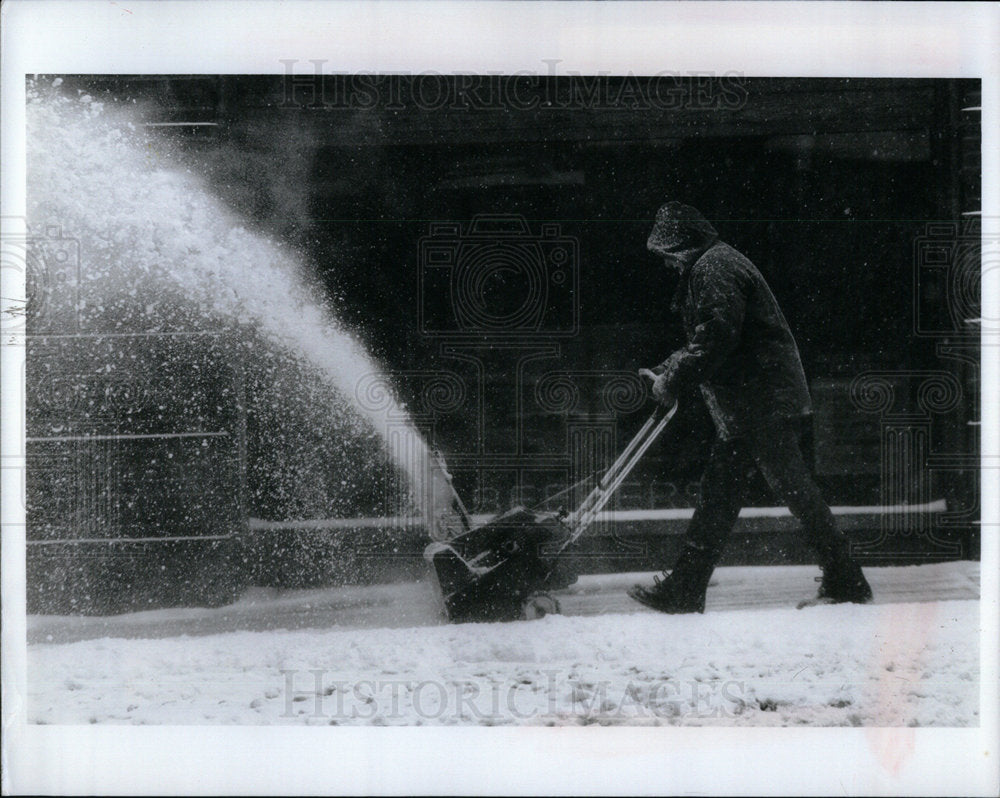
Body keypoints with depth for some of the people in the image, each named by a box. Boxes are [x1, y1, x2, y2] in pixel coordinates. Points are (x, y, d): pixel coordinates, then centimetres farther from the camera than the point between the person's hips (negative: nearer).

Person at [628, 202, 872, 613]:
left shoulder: (712, 268, -11)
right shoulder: (715, 265, 22)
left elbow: (717, 337, -21)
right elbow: (706, 338, 26)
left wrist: (674, 380, -14)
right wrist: (668, 369, 17)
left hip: (762, 404, -11)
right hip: (745, 411, 11)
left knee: (795, 489, -7)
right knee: (718, 491, 11)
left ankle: (846, 583, -2)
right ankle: (684, 590, 15)